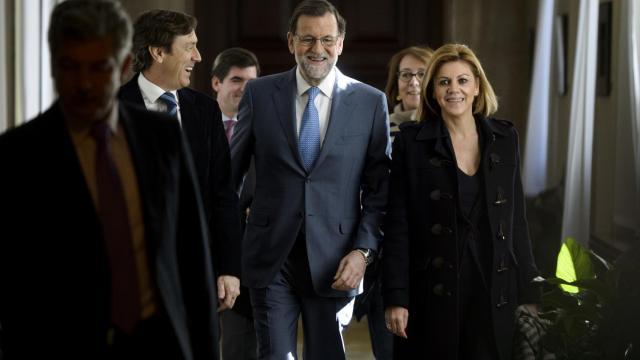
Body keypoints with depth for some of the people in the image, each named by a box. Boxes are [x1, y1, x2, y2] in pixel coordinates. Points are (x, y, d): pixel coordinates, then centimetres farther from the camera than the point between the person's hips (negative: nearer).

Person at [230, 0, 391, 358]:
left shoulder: (371, 102, 2)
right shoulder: (259, 94, 3)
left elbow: (380, 188, 3)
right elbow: (231, 172, 10)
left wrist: (363, 251, -7)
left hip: (334, 263, 0)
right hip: (270, 259, 0)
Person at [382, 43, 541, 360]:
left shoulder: (504, 138, 8)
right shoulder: (411, 142, -1)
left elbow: (516, 219, 10)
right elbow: (397, 226, -3)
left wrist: (528, 293, 6)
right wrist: (395, 298, -9)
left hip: (495, 294, 2)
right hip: (433, 295, -2)